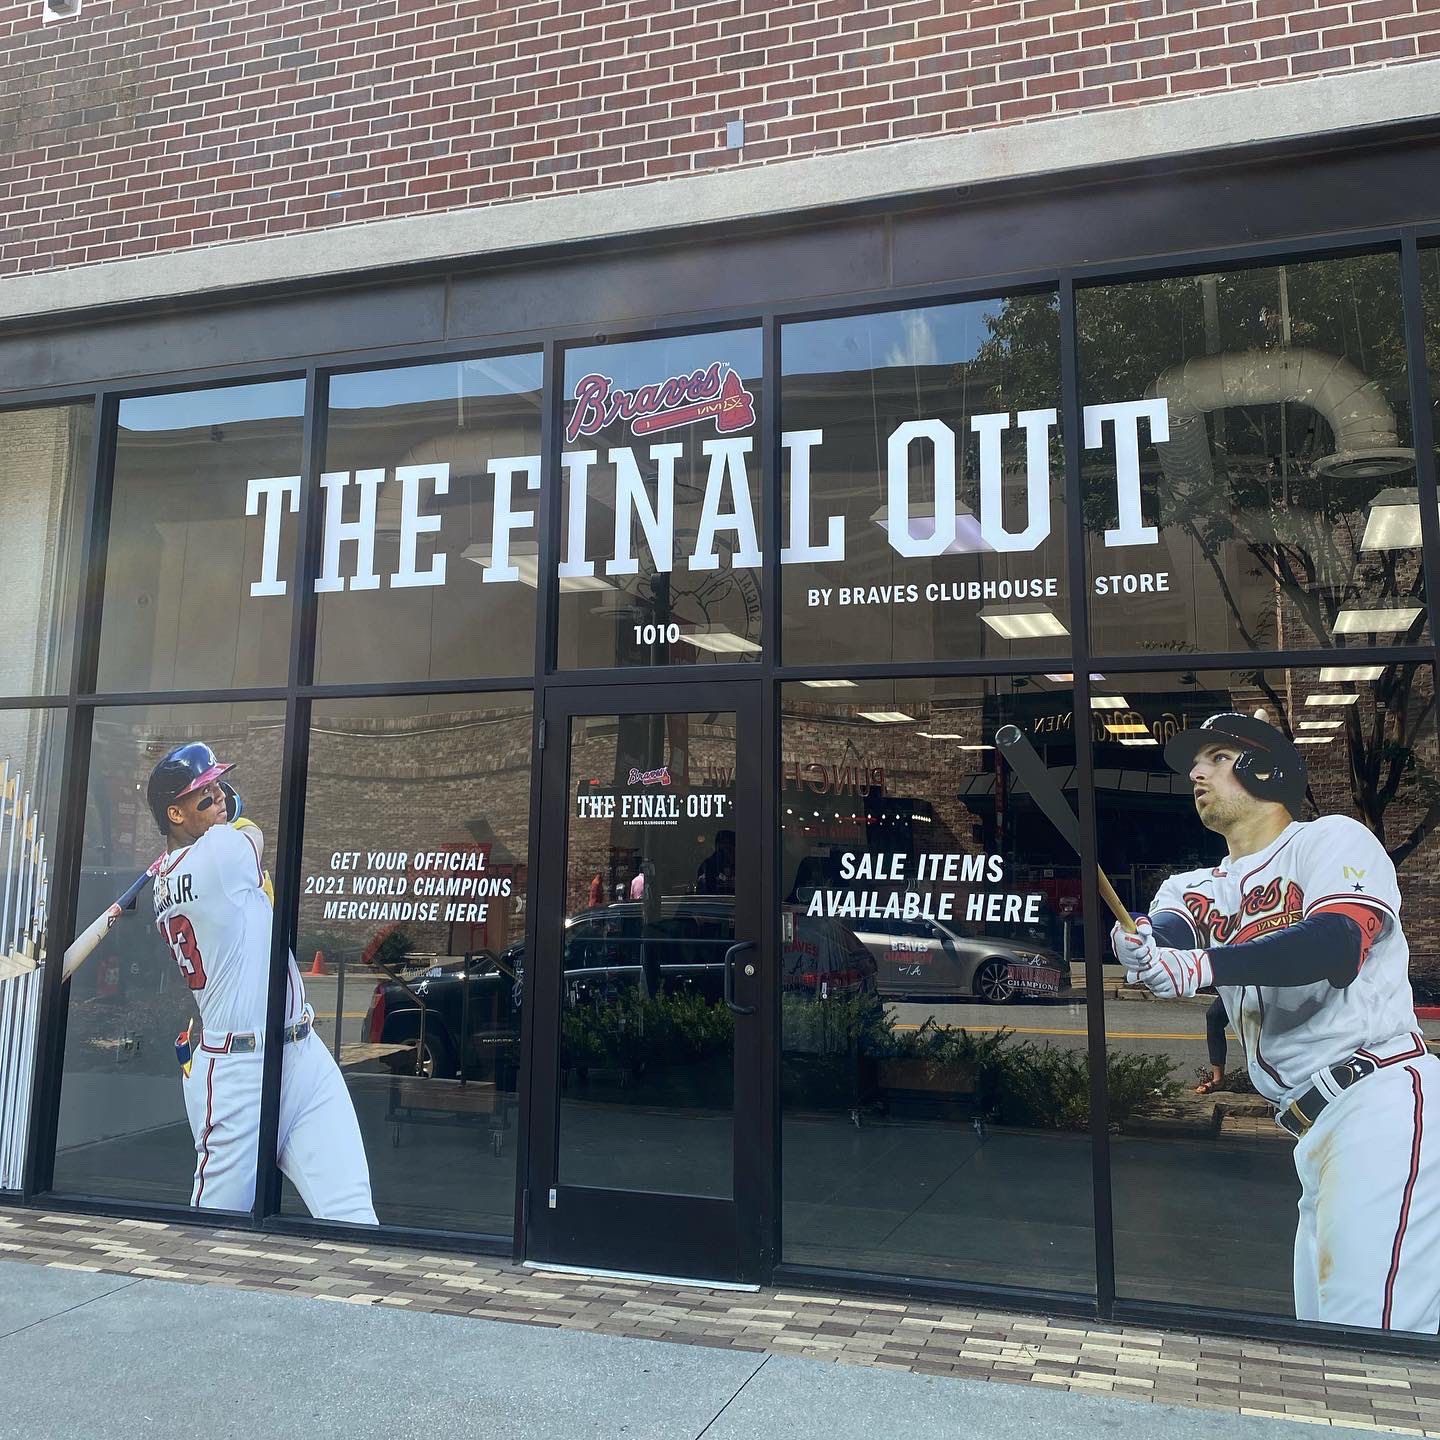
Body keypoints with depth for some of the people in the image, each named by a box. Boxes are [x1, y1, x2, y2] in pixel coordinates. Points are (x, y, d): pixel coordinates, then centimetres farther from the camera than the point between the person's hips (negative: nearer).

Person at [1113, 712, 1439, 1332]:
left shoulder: (1332, 838, 1)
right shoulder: (1198, 888, 18)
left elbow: (1336, 944, -19)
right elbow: (1167, 935, -6)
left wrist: (1204, 966, -31)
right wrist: (1137, 939, -30)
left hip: (1382, 1099, -7)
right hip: (1315, 1129, 7)